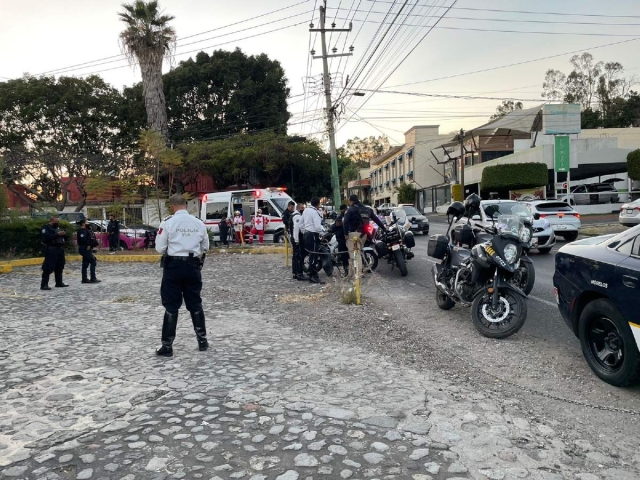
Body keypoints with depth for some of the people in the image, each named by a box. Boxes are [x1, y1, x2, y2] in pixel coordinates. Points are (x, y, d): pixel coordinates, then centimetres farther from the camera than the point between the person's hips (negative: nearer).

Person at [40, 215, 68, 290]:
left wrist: (64, 234, -1)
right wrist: (57, 234, -25)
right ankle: (44, 285, -8)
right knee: (48, 268, -9)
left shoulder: (58, 228, 19)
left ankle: (59, 282, 23)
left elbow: (64, 239, 22)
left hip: (60, 249, 8)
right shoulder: (46, 228, -5)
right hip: (51, 250, -8)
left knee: (59, 267, 13)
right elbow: (46, 238, -23)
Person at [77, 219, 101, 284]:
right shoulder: (82, 230, -13)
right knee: (93, 262, -10)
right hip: (85, 249, -10)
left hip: (87, 249, 10)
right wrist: (88, 245, -19)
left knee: (85, 264, 12)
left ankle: (84, 279, 16)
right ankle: (93, 279, -11)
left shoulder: (86, 230, 17)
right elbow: (83, 239, -26)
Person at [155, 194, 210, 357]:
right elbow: (205, 247, 9)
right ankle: (202, 340, 23)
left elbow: (160, 248, -6)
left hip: (173, 265, -3)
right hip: (193, 266, 3)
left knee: (171, 306, 4)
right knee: (195, 304, 15)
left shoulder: (168, 223, -9)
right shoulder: (199, 223, 1)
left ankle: (167, 346, 8)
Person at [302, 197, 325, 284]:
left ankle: (312, 275, 22)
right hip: (313, 235, -9)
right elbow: (318, 227, -22)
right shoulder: (315, 212, -16)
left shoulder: (306, 210, 9)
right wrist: (323, 229, -3)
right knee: (313, 256, -5)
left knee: (312, 255, 15)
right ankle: (313, 277, -3)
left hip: (307, 234, 9)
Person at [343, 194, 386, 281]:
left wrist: (346, 233, -11)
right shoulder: (367, 209, 18)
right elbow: (376, 219, 25)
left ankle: (353, 275, -15)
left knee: (353, 254, -9)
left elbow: (346, 221, -14)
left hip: (353, 233, -7)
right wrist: (384, 228, 33)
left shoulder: (351, 209, -2)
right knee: (358, 253, 18)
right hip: (363, 234, 7)